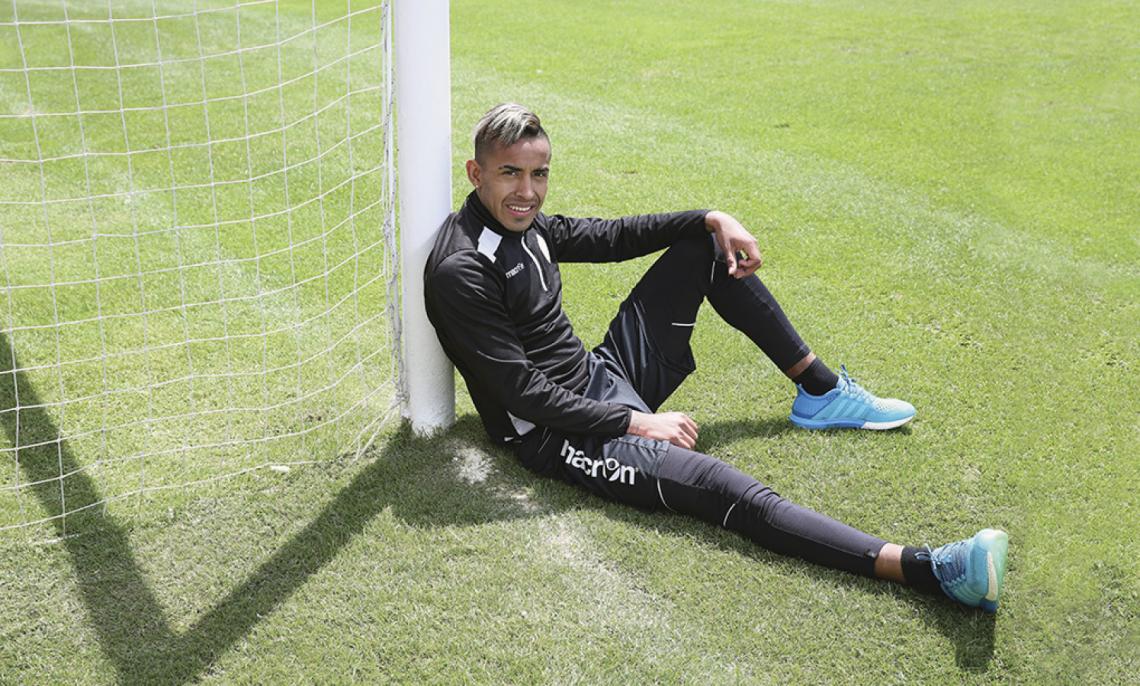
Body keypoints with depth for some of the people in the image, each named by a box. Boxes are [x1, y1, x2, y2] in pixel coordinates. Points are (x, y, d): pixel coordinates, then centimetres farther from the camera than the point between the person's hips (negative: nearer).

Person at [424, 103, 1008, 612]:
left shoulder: (521, 223, 4)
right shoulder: (460, 271, -23)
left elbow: (606, 237, 14)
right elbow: (522, 391, -24)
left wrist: (711, 220, 1)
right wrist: (636, 423, -21)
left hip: (604, 378, 10)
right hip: (563, 435, -10)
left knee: (703, 245, 10)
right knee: (726, 490, -29)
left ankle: (821, 392, 13)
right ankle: (931, 571, -34)